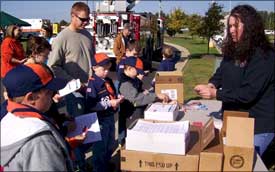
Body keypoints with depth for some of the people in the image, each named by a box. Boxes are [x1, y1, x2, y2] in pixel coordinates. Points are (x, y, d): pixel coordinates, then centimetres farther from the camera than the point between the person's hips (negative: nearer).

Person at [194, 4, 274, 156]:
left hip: (258, 125, -7)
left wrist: (215, 93, -27)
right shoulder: (232, 50, 3)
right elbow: (221, 72, 9)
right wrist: (211, 85, -14)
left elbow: (248, 93, -26)